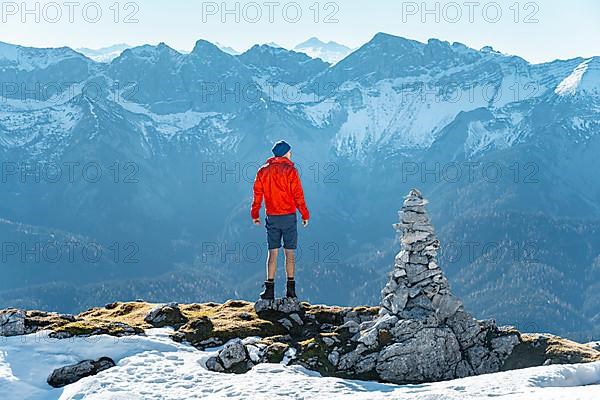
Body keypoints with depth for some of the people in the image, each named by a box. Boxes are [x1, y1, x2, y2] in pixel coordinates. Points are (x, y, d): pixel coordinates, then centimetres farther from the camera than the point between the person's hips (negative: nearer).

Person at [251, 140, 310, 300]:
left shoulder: (263, 171, 5)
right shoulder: (290, 171, -7)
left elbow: (257, 195, 7)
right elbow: (298, 195, -8)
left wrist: (255, 215, 16)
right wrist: (305, 215, 0)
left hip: (272, 217, 3)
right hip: (289, 216, -3)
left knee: (272, 253, 6)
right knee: (289, 253, 2)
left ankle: (270, 288, 1)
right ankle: (290, 289, 0)